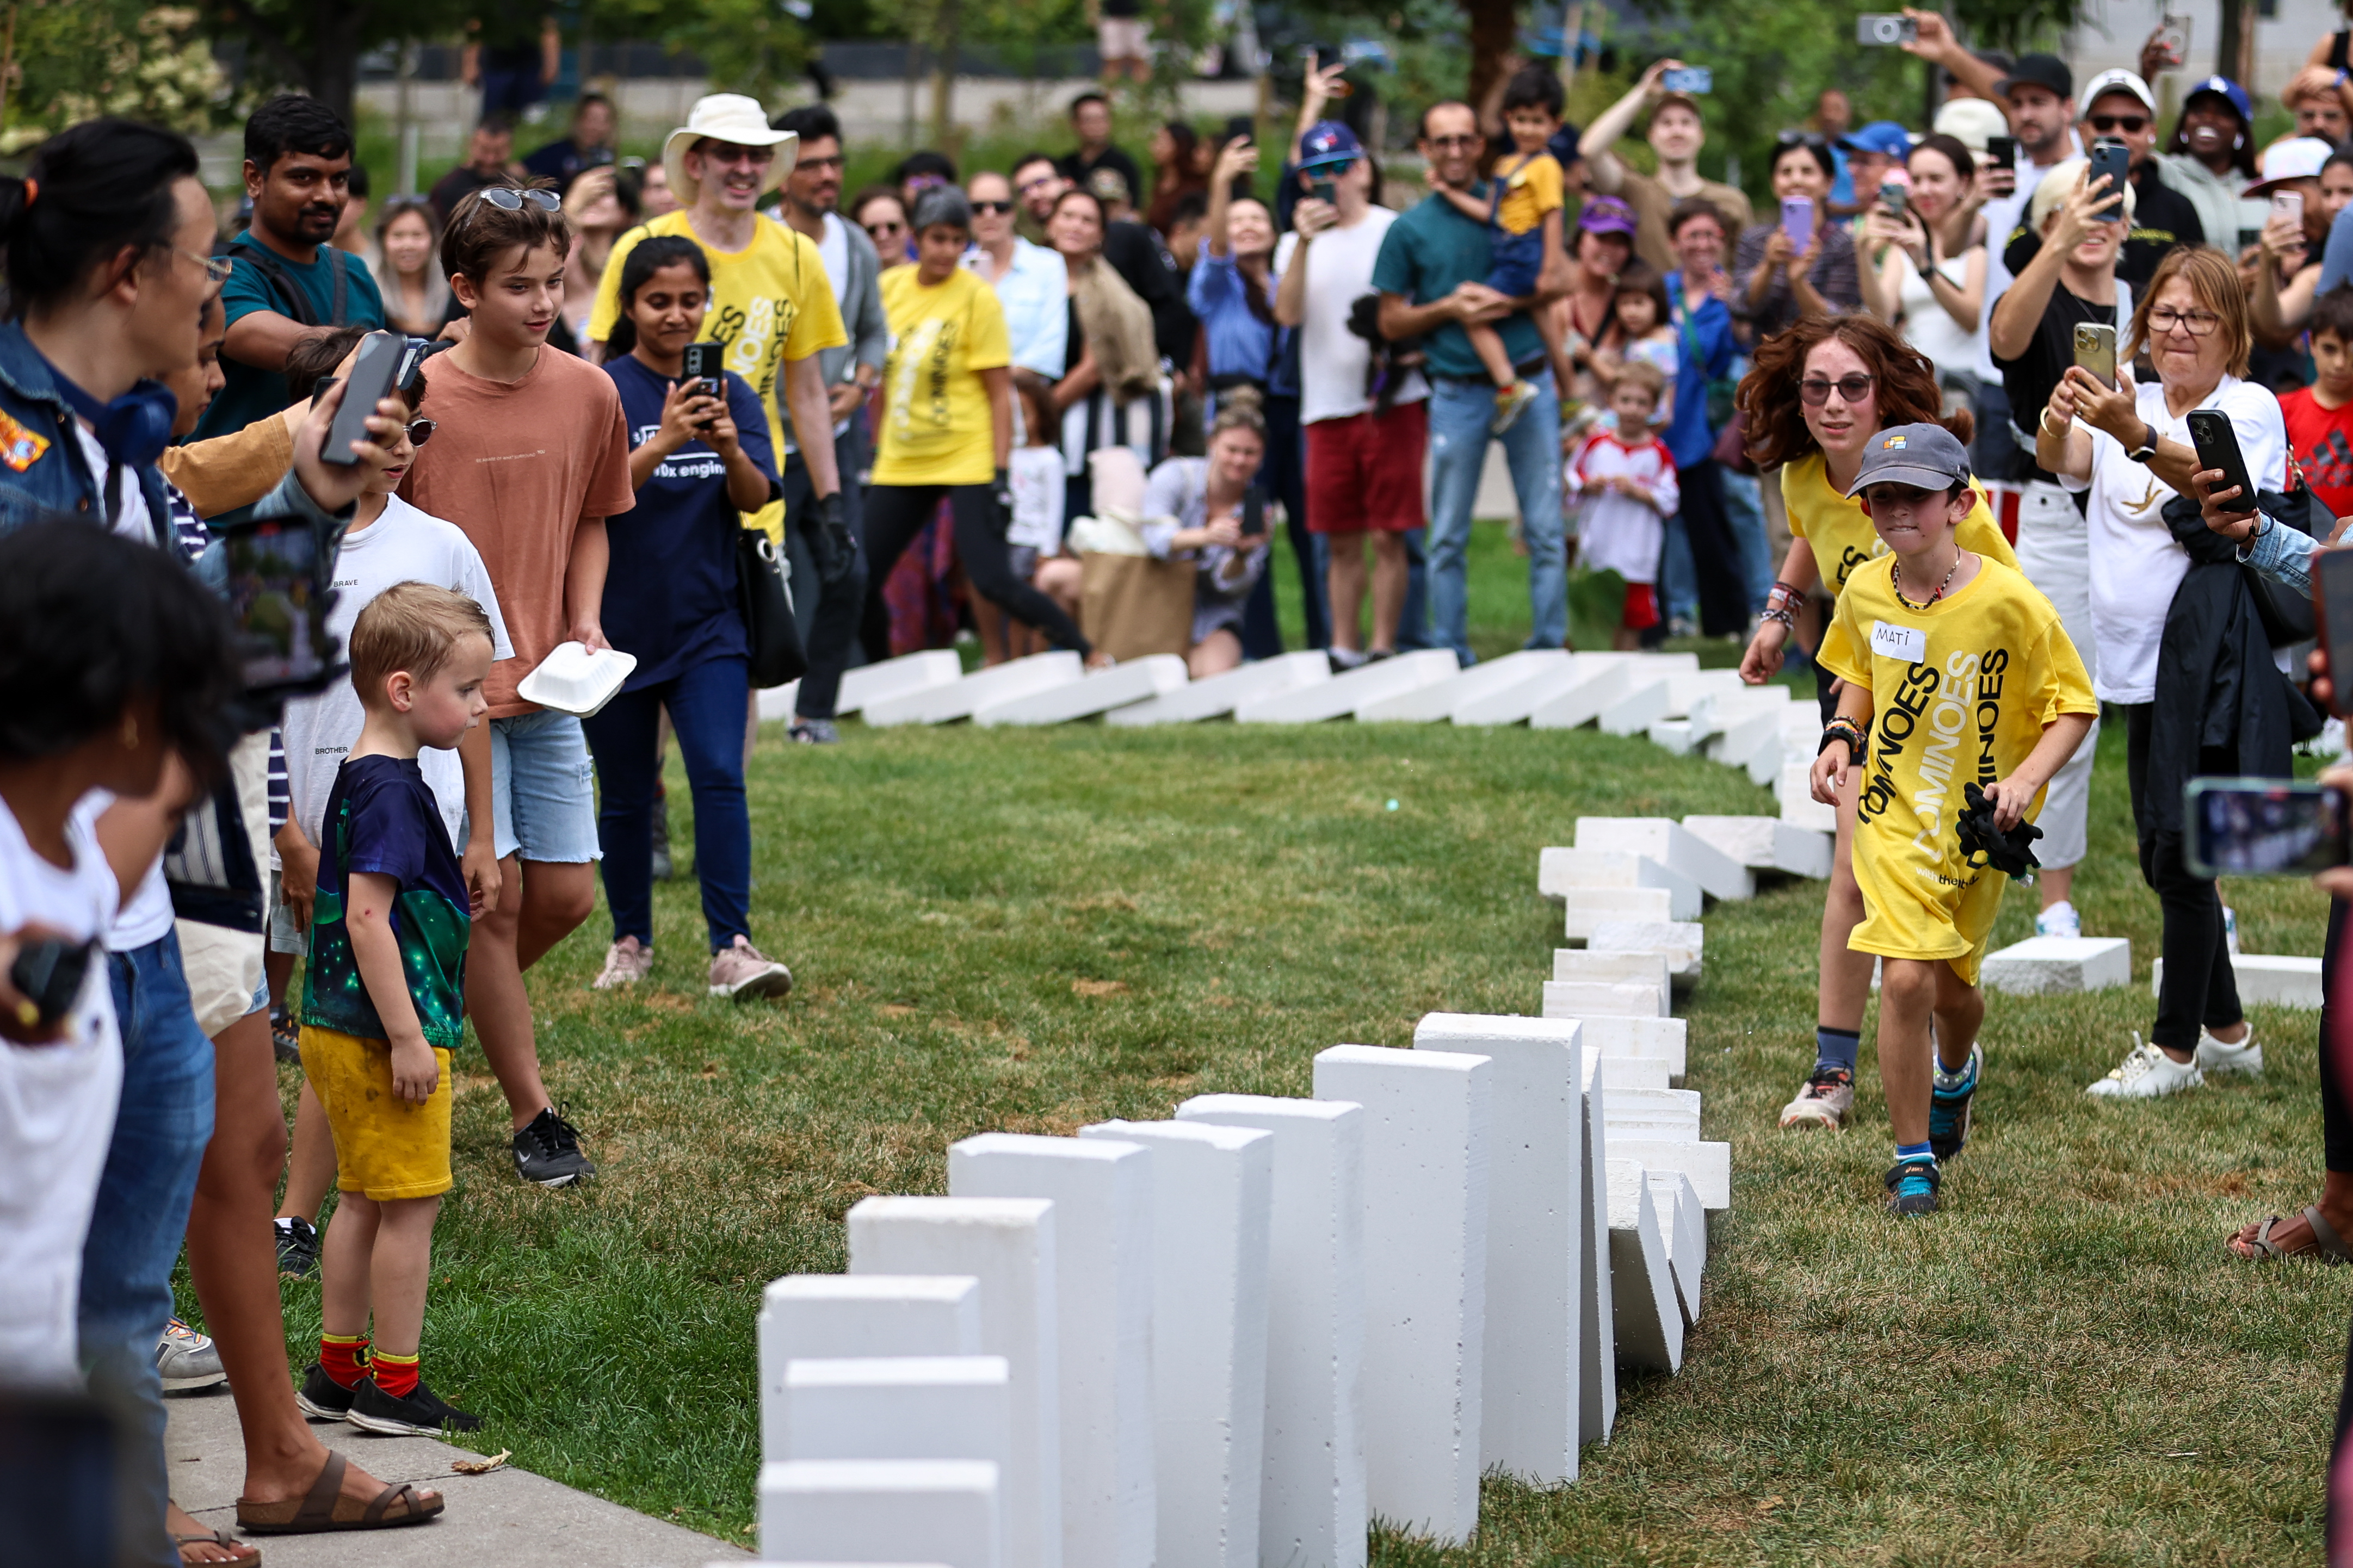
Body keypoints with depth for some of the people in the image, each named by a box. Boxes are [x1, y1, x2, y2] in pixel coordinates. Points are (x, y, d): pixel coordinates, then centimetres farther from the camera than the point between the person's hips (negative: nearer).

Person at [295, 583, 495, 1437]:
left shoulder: (362, 778, 12)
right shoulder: (391, 790, -19)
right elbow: (367, 920, -24)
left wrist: (451, 910, 17)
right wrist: (406, 1038, -24)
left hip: (340, 1030, 10)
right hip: (381, 1033, -10)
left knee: (364, 1200, 17)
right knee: (411, 1205, -2)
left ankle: (337, 1371, 24)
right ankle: (394, 1388, 4)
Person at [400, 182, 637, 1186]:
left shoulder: (587, 394, 3)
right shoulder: (418, 399, -11)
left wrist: (585, 620, 1)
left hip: (546, 682, 5)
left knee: (565, 894, 5)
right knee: (492, 893, -4)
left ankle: (460, 1007, 34)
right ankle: (533, 1114, 6)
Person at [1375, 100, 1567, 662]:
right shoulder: (1408, 230, 4)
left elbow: (1558, 278, 5)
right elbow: (1391, 322, 5)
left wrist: (1510, 302, -12)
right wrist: (1449, 308, -10)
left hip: (1529, 381, 1)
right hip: (1457, 393, -1)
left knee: (1545, 527, 1)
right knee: (1448, 536, 2)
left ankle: (1550, 645, 7)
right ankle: (1451, 655, 8)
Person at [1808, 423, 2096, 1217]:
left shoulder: (2008, 601, -16)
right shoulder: (1865, 592, -4)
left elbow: (2073, 704, -9)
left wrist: (2025, 780, -23)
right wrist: (1842, 736, 0)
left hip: (1977, 822, -1)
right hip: (1893, 809, 1)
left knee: (1954, 986, 14)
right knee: (1906, 978, -15)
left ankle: (1956, 1072, 53)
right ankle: (1913, 1161, -2)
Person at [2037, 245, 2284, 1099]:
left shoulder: (2251, 408, -7)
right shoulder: (2128, 401, 11)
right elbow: (2058, 460, -8)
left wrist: (2138, 437, -44)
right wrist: (2062, 414, -32)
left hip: (2213, 659, -7)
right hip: (2143, 662, 7)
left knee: (2182, 856, -7)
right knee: (2164, 859, 13)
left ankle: (2176, 1045, 4)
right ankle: (2225, 1031, 27)